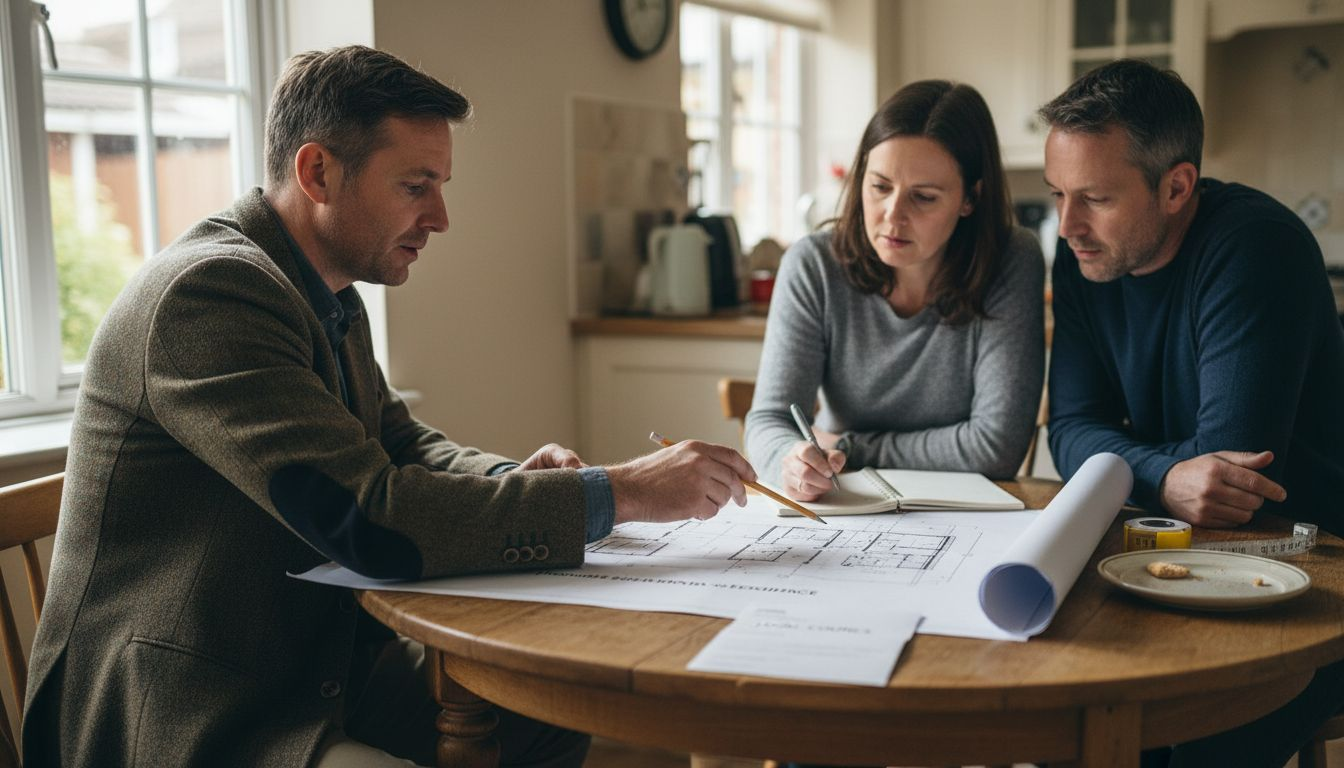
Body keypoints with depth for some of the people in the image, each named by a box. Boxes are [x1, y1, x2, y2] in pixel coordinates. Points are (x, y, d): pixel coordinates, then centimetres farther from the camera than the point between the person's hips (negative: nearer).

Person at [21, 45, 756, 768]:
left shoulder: (330, 300, 8)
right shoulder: (208, 290, -22)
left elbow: (403, 444, 19)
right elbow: (369, 518, -28)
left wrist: (513, 479, -4)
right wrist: (619, 492, -23)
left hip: (316, 668, 10)